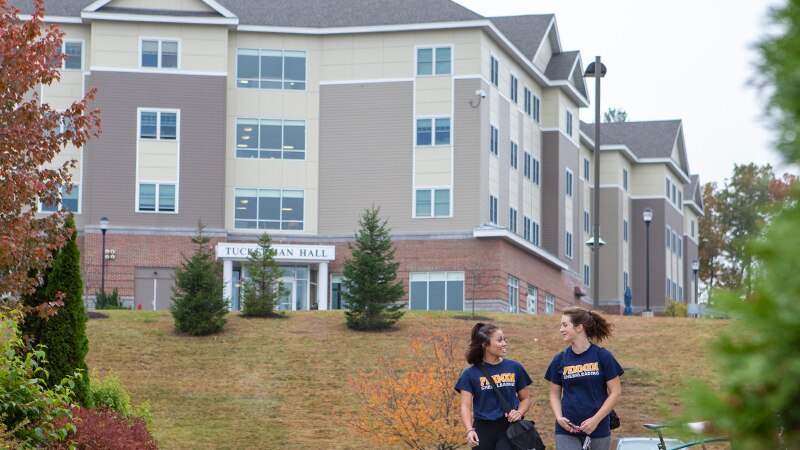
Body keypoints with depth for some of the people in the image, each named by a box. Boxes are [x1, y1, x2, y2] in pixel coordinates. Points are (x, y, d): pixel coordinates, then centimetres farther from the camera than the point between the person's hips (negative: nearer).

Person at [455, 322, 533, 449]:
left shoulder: (514, 367, 6)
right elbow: (466, 405, -7)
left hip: (508, 429, 0)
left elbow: (525, 398, 14)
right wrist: (470, 430, -24)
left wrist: (519, 412, -8)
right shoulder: (471, 373, 1)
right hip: (483, 430, 0)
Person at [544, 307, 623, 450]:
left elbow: (615, 392, -2)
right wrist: (559, 417, -8)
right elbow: (555, 394, 11)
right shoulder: (560, 360, 4)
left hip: (598, 429, -1)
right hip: (566, 431, 1)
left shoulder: (603, 356, -3)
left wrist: (595, 420, -11)